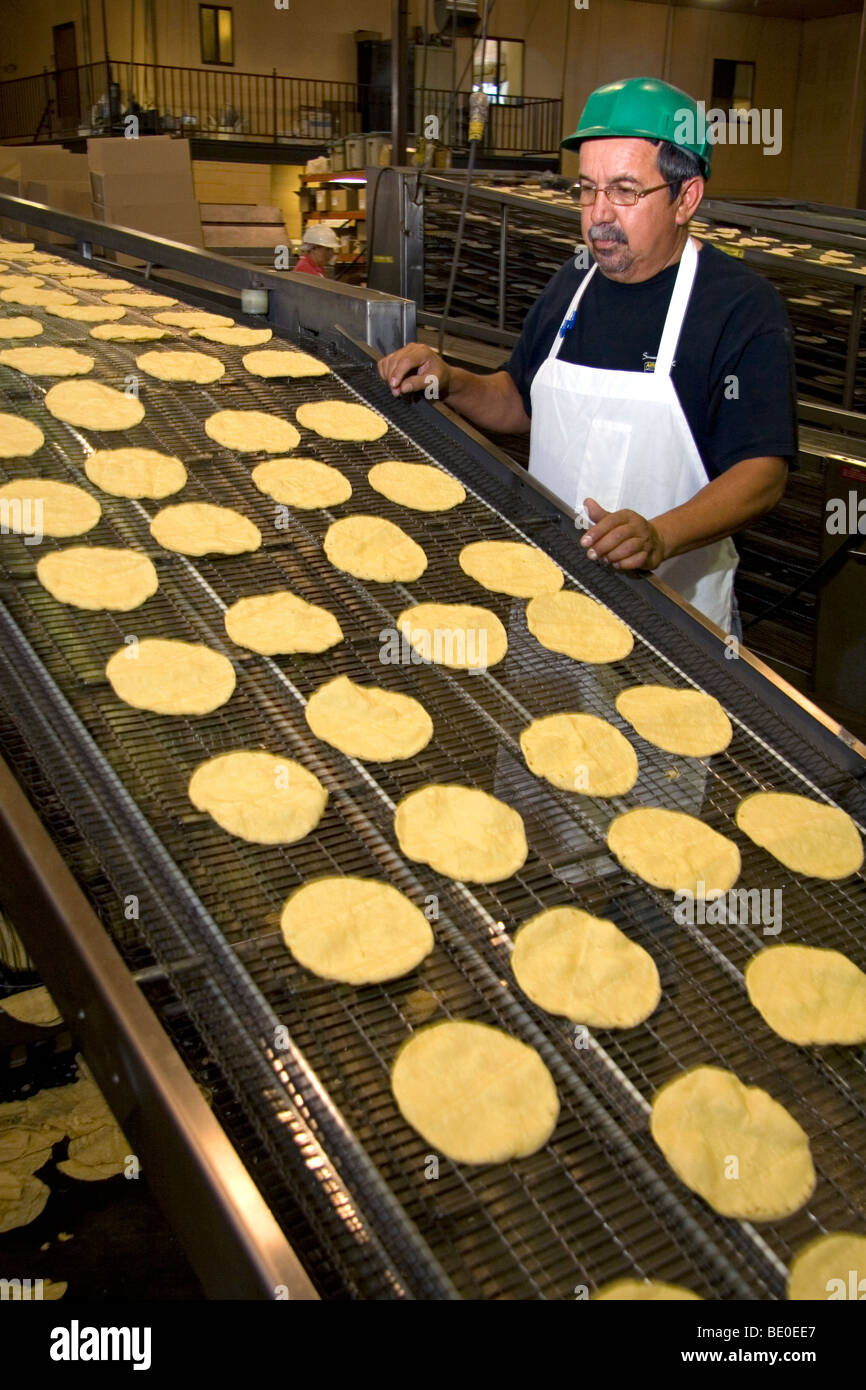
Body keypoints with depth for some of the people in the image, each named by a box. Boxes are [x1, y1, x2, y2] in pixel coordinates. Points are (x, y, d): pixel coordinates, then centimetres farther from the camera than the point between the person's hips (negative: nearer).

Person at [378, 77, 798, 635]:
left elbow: (764, 471, -19)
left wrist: (660, 537, -36)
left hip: (673, 602, -4)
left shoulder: (744, 306, -12)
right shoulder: (574, 281, 8)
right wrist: (449, 383, -1)